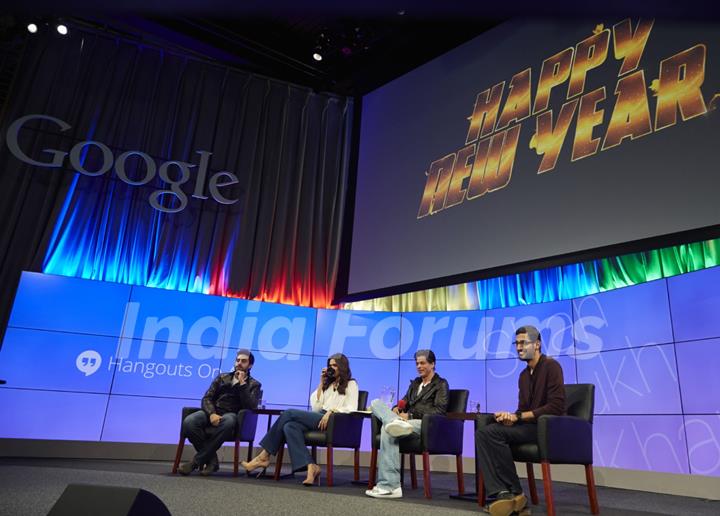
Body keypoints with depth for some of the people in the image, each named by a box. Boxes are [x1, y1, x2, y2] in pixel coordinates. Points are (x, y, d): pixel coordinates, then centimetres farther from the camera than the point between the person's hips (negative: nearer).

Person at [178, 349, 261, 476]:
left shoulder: (254, 384, 12)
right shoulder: (222, 377, 20)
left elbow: (250, 407, -6)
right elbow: (207, 398, 8)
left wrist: (242, 384, -10)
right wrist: (212, 413, -14)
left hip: (232, 416, -3)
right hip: (214, 413, 3)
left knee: (227, 422, -40)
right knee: (188, 422, -29)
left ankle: (197, 461, -26)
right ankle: (211, 460, -16)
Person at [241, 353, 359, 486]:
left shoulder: (350, 384, 13)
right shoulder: (328, 384, 30)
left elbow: (351, 409, -3)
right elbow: (316, 407, 18)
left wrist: (332, 410, -19)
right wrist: (321, 383, 17)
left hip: (332, 420, -6)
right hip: (319, 417, 6)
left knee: (289, 413, -18)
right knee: (290, 427, -24)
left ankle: (264, 457, -14)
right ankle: (310, 466, -34)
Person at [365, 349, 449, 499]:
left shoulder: (441, 384, 7)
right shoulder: (415, 383, 28)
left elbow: (439, 411, -6)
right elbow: (405, 402, 26)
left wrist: (411, 415, -13)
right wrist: (397, 408, 0)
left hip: (426, 425, -7)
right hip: (408, 420, 7)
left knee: (387, 429, -32)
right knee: (376, 403, -10)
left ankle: (389, 486, -33)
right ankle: (396, 422, -40)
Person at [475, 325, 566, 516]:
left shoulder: (551, 366, -8)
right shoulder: (524, 375, 17)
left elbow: (556, 407, -17)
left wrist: (518, 416, -17)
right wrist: (510, 416, -7)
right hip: (529, 426, 8)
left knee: (494, 433, -26)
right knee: (483, 432, -19)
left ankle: (514, 494, -14)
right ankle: (500, 493, -24)